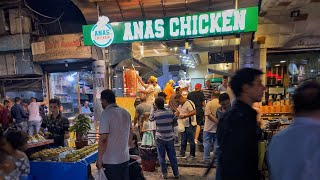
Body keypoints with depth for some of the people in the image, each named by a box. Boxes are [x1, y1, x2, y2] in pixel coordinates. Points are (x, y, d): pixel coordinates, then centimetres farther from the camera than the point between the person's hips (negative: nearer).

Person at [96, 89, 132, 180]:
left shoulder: (106, 114, -15)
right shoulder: (126, 112, 6)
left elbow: (103, 139, -20)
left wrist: (99, 158, -12)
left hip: (111, 161, -6)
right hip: (125, 158, 6)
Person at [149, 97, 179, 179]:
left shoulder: (155, 114, -10)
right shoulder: (170, 112, -6)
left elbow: (150, 119, 12)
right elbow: (175, 123, 3)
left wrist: (155, 110, 19)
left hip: (160, 138, -2)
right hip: (170, 138, 2)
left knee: (161, 157, 12)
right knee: (172, 156, 13)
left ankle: (164, 174, 19)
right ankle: (176, 173, 22)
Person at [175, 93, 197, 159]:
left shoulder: (189, 103, -17)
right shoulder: (181, 105, 13)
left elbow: (194, 112, -26)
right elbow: (178, 112, 25)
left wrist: (184, 116, -29)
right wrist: (176, 114, 4)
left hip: (190, 125, -9)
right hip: (183, 125, 9)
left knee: (191, 140, 2)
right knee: (183, 140, 15)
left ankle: (192, 155, 14)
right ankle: (182, 154, 25)